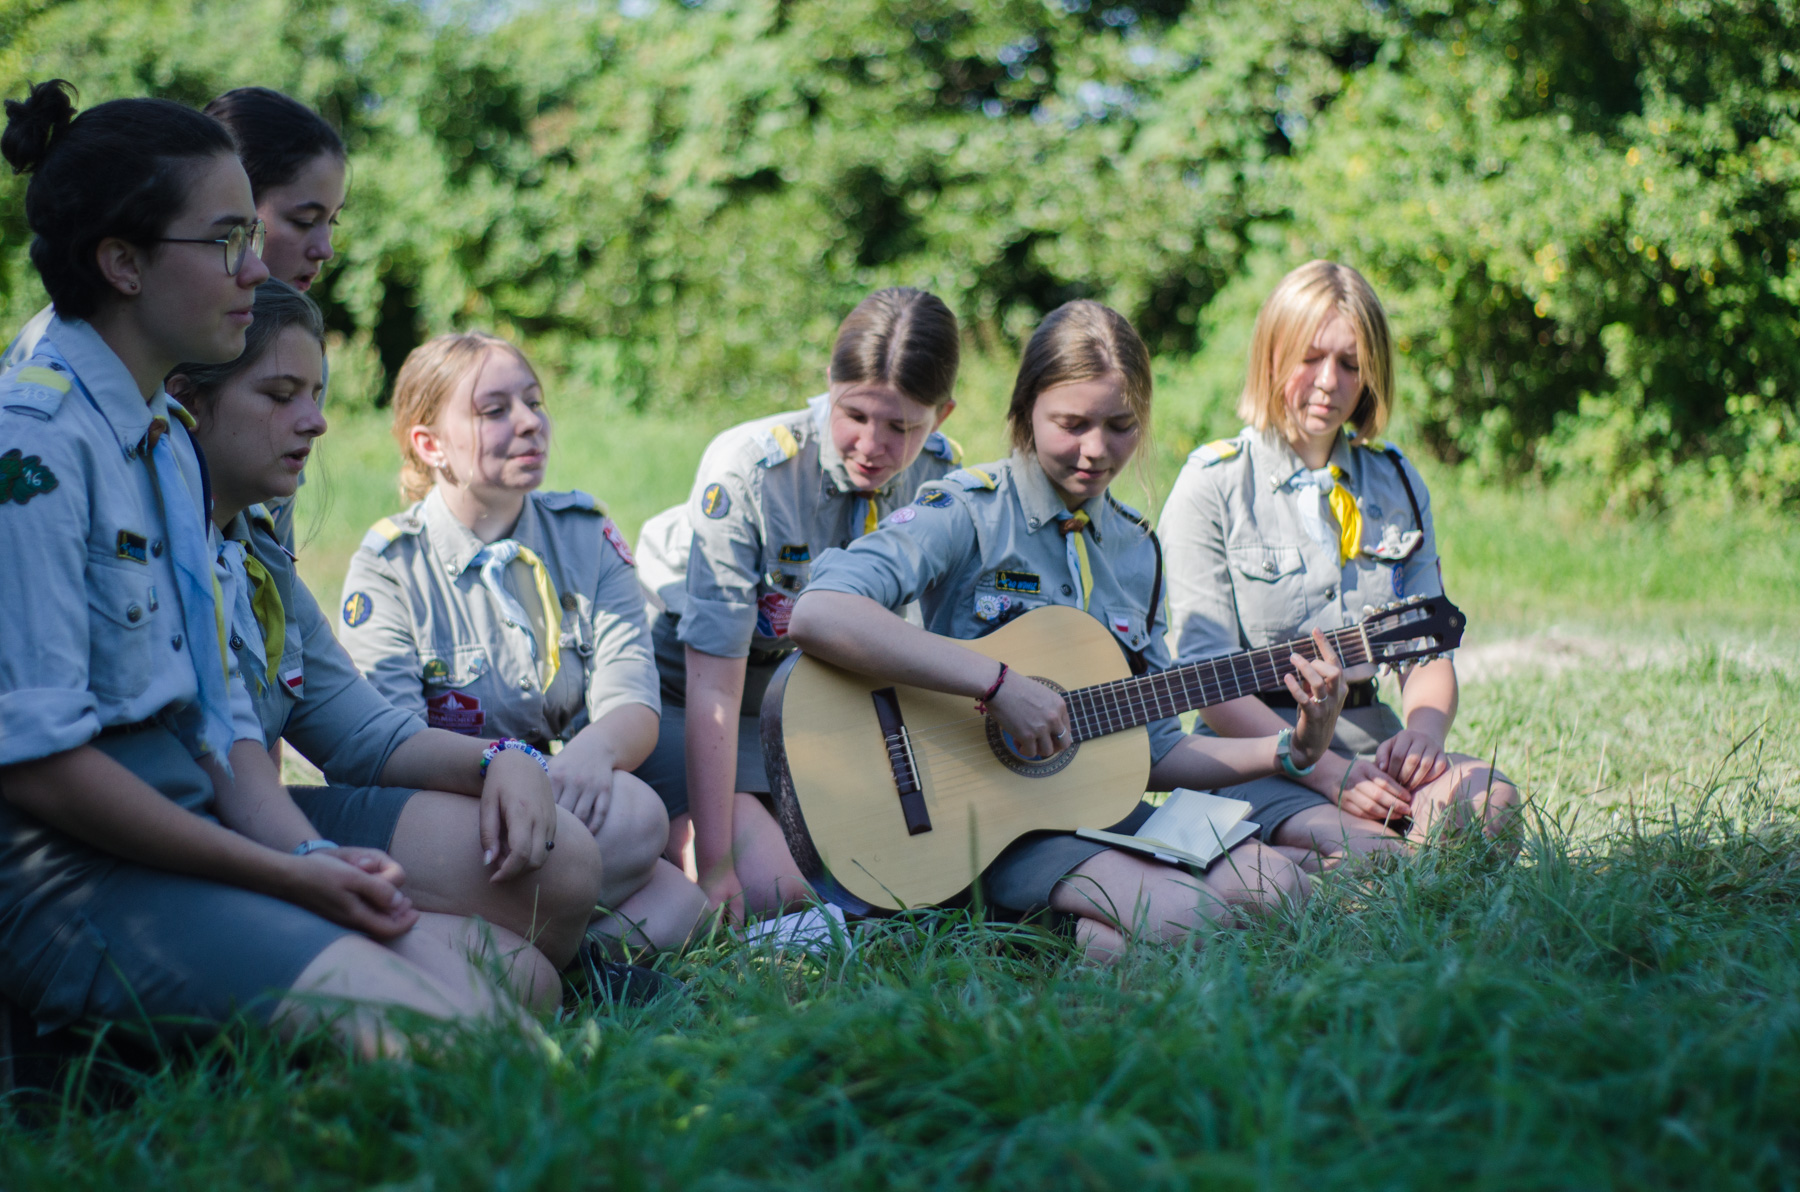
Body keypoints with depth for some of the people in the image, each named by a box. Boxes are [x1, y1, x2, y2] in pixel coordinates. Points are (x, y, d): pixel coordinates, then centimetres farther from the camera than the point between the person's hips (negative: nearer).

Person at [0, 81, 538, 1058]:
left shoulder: (169, 438, 17)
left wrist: (306, 848, -4)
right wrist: (288, 877, -15)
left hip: (184, 833, 9)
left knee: (512, 980, -3)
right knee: (418, 1028, -24)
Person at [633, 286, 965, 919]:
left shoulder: (942, 477, -14)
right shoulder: (747, 470, -28)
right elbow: (714, 688, -28)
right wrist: (713, 865, -31)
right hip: (680, 694, -5)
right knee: (768, 891, -21)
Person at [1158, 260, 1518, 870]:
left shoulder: (1396, 483, 16)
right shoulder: (1211, 485, 0)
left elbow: (1429, 649, 13)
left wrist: (1424, 728, -12)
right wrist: (1328, 772, -20)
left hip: (1373, 743, 6)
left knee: (1491, 800, -29)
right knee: (1358, 846, -37)